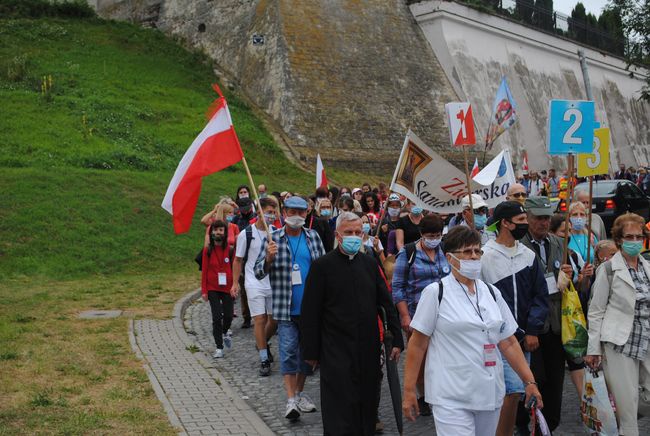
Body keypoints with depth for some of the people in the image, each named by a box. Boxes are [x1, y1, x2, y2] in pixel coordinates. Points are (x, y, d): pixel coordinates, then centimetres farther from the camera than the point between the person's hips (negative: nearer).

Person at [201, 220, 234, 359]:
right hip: (212, 288, 0)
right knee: (217, 317, -3)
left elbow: (235, 268, 2)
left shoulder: (229, 249, -3)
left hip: (227, 288, 1)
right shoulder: (208, 250, -2)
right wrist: (204, 290, -2)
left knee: (228, 315, 3)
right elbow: (204, 270, 0)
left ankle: (225, 332, 38)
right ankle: (219, 347, 7)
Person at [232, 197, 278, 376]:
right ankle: (264, 360, 3)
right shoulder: (246, 234, -5)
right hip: (254, 284, -3)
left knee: (274, 319, 9)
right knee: (260, 320, -5)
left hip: (274, 283, 3)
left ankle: (262, 343, 38)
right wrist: (235, 283, -3)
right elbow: (238, 260, 2)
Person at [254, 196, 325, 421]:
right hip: (286, 308, -3)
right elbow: (258, 272, -2)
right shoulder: (273, 238, -2)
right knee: (288, 351, -8)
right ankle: (291, 400, -3)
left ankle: (299, 392, 28)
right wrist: (269, 258, -22)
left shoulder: (313, 237, 6)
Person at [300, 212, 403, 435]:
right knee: (340, 410, -1)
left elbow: (387, 303, 11)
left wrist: (397, 339, 7)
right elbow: (310, 313, -5)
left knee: (368, 406, 12)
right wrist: (311, 352, -6)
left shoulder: (370, 263, 8)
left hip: (369, 349, 4)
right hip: (336, 352, -4)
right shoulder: (322, 266, -6)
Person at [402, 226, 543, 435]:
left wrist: (529, 381, 5)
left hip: (490, 393, 5)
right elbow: (417, 344, -4)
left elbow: (509, 343, 12)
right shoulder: (435, 293, -4)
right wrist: (409, 390, -7)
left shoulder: (492, 293, 10)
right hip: (452, 398, -5)